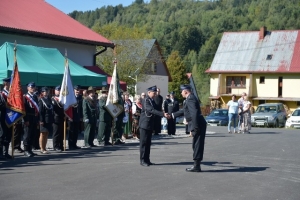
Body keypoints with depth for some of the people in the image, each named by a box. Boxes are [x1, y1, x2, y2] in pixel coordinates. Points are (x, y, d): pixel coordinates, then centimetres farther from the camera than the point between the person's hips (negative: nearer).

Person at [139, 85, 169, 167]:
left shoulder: (152, 101, 13)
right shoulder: (146, 100, -15)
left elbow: (155, 110, 15)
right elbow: (152, 110, -28)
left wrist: (164, 114, 1)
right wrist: (163, 114, -33)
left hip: (150, 125, 9)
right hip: (144, 125, -9)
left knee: (148, 143, 11)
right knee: (143, 143, -3)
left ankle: (147, 160, 16)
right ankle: (142, 160, 1)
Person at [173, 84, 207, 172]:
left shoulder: (190, 99, -16)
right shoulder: (190, 98, 16)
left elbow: (194, 114, -25)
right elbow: (184, 110, 30)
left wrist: (194, 128, -26)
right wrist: (173, 115, 34)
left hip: (198, 125, -10)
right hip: (198, 125, 10)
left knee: (197, 145, -4)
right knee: (197, 145, 13)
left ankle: (196, 166, 1)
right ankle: (196, 165, 19)